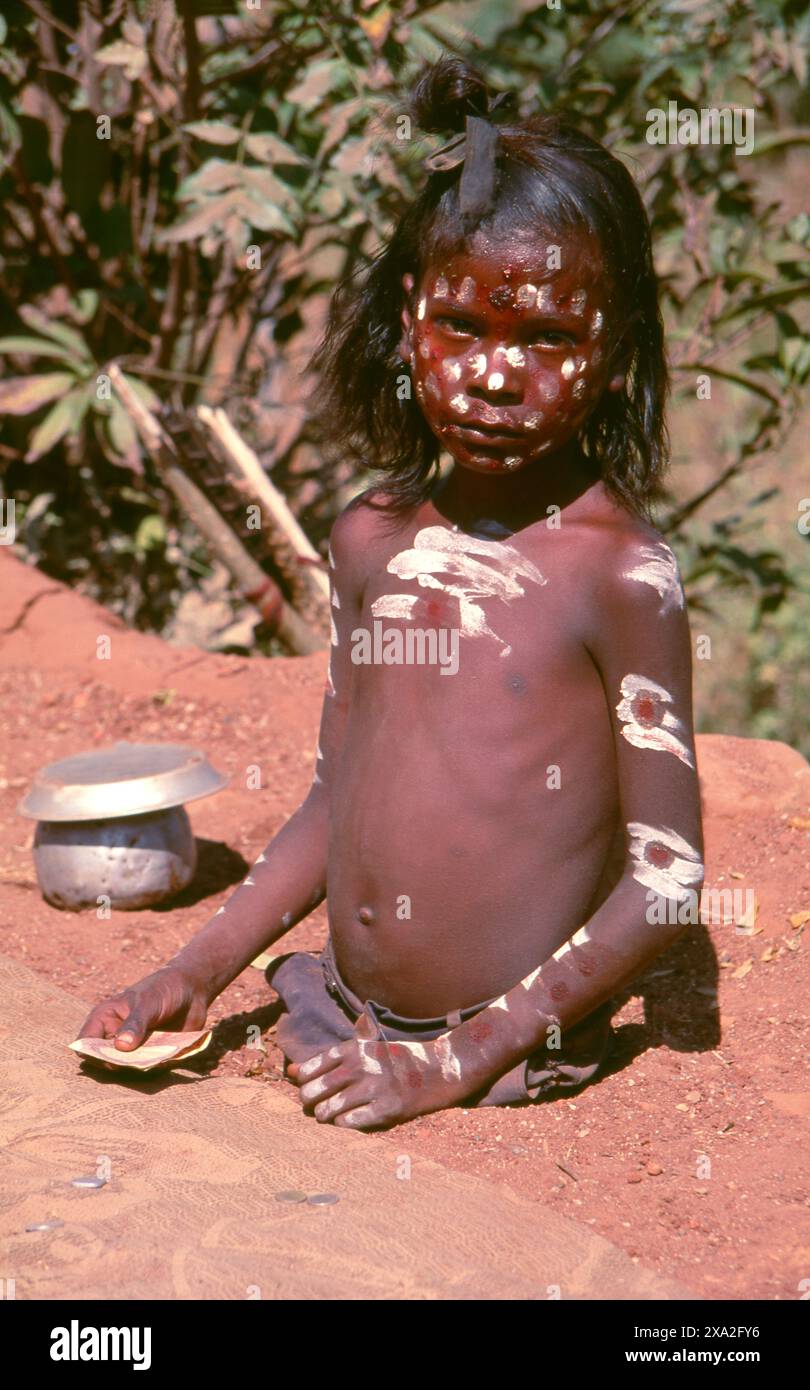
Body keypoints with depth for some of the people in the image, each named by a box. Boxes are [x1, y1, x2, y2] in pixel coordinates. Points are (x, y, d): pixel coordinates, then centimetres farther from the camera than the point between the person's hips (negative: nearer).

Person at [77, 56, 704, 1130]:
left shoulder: (618, 570, -12)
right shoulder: (374, 538, 6)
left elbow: (667, 879, -12)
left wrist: (458, 1062, -14)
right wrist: (197, 972, 7)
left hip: (512, 1072, -6)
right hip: (337, 1026, 6)